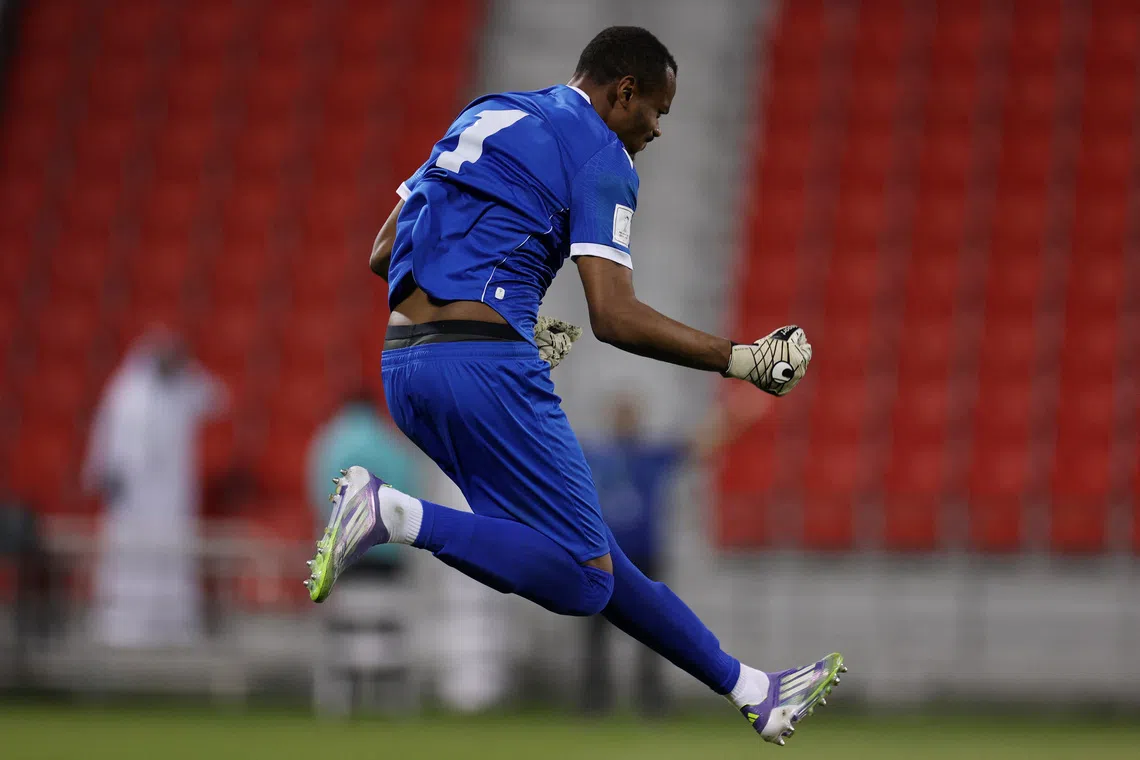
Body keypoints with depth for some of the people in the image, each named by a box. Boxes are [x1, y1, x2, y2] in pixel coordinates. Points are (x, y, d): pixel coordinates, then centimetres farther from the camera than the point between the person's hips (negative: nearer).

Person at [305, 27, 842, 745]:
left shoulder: (483, 119, 23)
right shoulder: (600, 155, -1)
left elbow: (384, 253, 24)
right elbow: (615, 317, -11)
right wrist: (740, 359, -4)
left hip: (403, 363, 10)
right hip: (485, 364, -9)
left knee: (583, 551, 12)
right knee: (583, 578, -7)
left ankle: (750, 690, 17)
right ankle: (397, 515, -20)